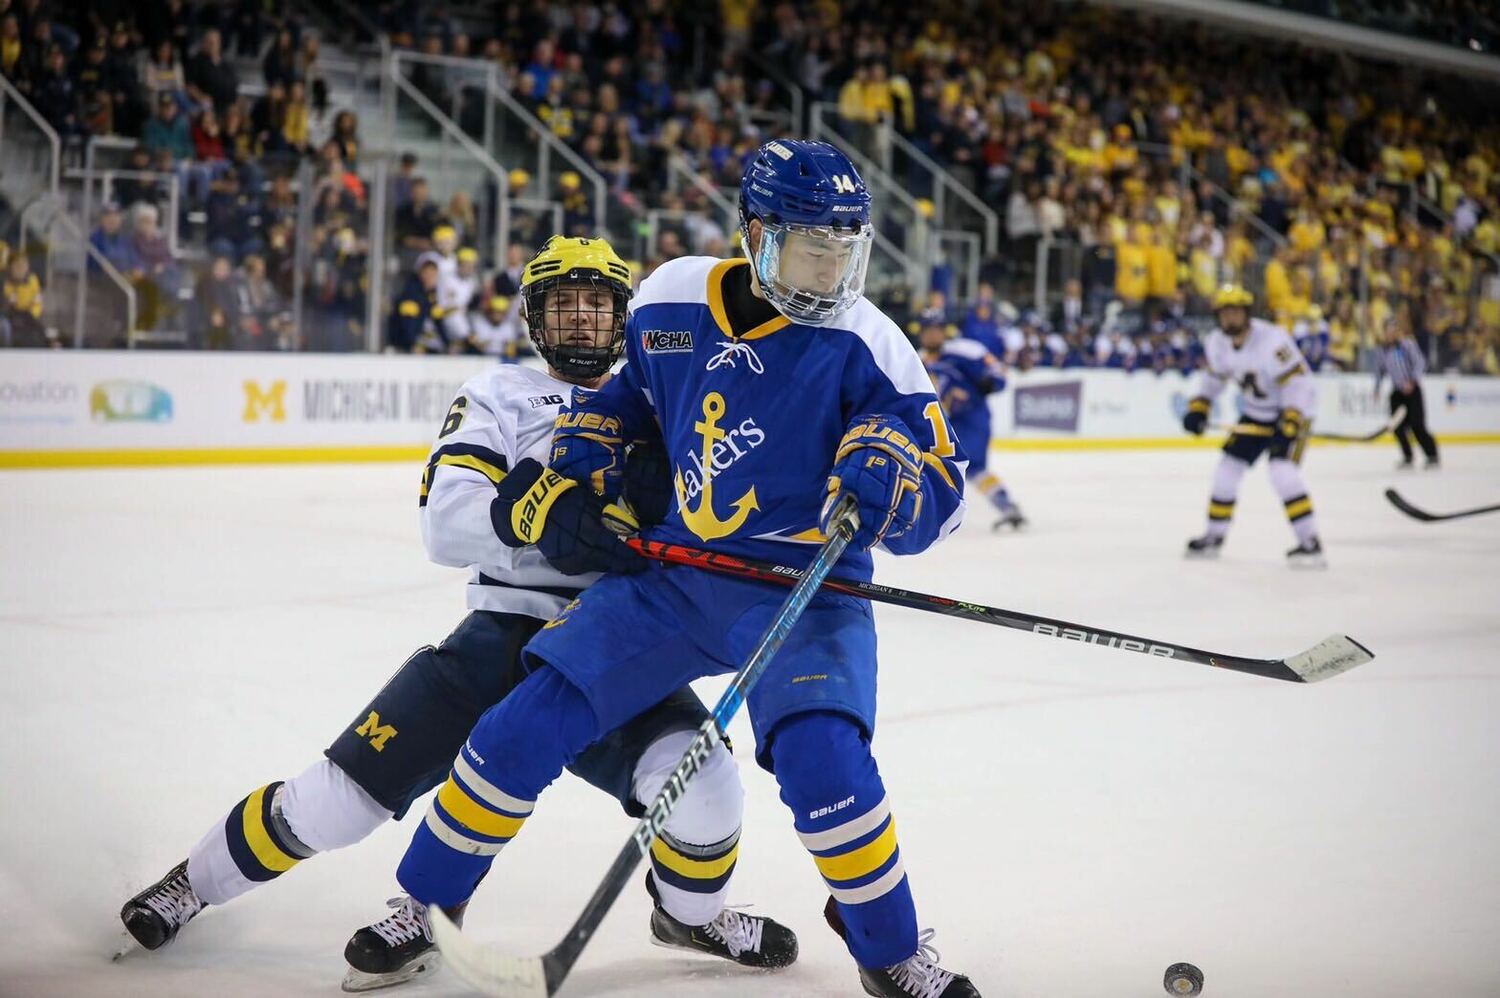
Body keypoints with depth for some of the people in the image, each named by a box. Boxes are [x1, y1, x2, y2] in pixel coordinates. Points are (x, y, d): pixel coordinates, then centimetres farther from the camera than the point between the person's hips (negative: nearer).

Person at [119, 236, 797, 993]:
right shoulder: (501, 397, 4)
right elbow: (447, 526, -11)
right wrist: (536, 511, -29)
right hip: (504, 638, -1)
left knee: (705, 786, -25)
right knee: (341, 794, -7)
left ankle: (690, 911, 9)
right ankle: (201, 877, 22)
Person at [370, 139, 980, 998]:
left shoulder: (864, 344, -11)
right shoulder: (673, 300, -1)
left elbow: (939, 497, -12)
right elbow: (627, 387, 21)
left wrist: (889, 482, -33)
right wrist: (571, 467, 9)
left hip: (801, 591, -3)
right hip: (669, 571, 3)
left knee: (822, 757, -28)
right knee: (523, 730, -4)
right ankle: (427, 902, 20)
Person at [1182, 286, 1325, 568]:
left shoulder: (1270, 339, -29)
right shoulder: (1218, 342, -7)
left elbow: (1298, 382, -30)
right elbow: (1214, 375, 13)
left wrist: (1289, 425, -37)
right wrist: (1199, 408, 1)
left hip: (1292, 409, -7)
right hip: (1255, 412, 7)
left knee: (1282, 469, -24)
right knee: (1229, 466, 5)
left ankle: (1310, 543, -21)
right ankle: (1214, 536, 21)